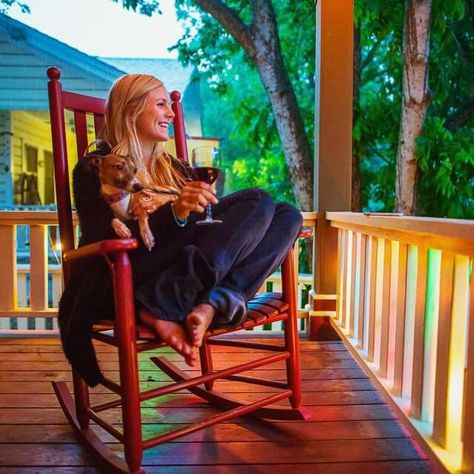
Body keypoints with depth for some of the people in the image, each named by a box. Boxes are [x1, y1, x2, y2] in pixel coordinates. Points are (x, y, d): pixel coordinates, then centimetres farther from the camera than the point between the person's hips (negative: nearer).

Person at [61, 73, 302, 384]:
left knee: (287, 215, -7)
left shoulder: (174, 168, 24)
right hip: (126, 285, -6)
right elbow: (110, 241, -9)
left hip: (182, 274, 6)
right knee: (257, 201, -18)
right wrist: (174, 212, -24)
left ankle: (214, 303, -28)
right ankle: (161, 309, -27)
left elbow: (205, 215, 14)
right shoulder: (96, 169, 6)